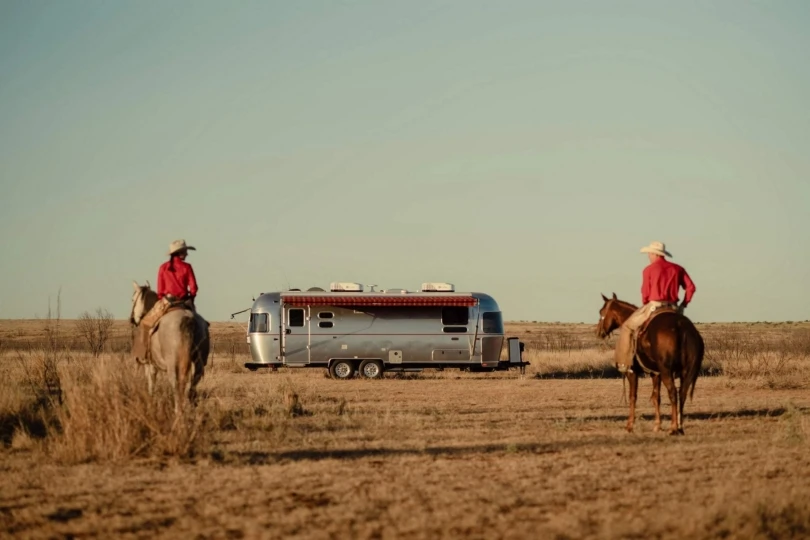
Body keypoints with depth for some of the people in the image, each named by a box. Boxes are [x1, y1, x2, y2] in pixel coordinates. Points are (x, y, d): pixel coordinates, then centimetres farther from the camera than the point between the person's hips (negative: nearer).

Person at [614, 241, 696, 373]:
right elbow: (690, 287, 5)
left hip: (654, 307, -4)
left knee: (627, 327, 11)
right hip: (673, 308, 4)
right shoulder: (677, 269, 9)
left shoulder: (649, 270, -3)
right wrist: (684, 305, 12)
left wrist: (645, 306, 16)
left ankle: (624, 363, 3)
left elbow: (645, 293, -3)